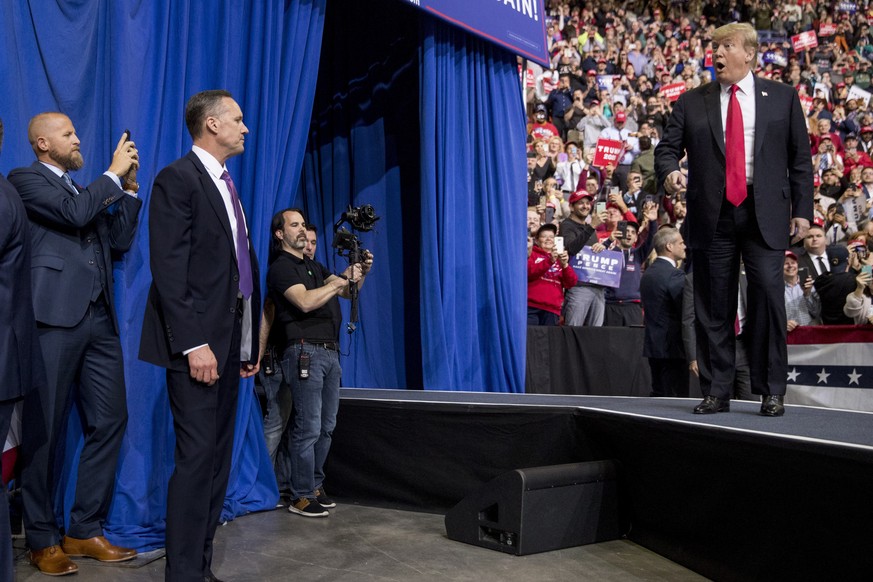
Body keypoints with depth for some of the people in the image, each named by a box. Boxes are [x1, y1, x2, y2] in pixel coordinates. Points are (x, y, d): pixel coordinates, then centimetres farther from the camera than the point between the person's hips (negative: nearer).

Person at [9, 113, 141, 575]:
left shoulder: (87, 189, 24)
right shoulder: (25, 180, 2)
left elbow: (119, 240, 19)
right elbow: (76, 213, -14)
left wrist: (129, 187, 13)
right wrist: (114, 172, -3)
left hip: (99, 320, 7)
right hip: (55, 317, -7)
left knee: (109, 421, 5)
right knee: (43, 430, 0)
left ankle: (85, 531, 16)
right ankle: (43, 540, 12)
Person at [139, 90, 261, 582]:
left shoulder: (228, 188, 18)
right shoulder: (178, 179, -7)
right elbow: (168, 269, -15)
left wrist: (250, 341, 13)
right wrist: (193, 343, -21)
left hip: (231, 344, 9)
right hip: (198, 343, -8)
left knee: (218, 458, 11)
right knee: (197, 457, -5)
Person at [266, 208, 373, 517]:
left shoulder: (315, 267, 22)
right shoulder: (280, 268, -3)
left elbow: (347, 292, 16)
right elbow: (305, 302, -19)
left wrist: (361, 273, -4)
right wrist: (342, 279, -12)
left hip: (330, 352, 8)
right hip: (306, 352, -8)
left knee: (326, 426, 10)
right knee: (309, 428, -7)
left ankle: (315, 485, 20)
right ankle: (301, 497, 2)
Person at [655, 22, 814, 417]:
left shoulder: (782, 98, 12)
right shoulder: (691, 103, 12)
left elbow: (800, 158, 10)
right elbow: (667, 148, 8)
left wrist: (802, 210, 3)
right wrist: (669, 172, -15)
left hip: (764, 215, -1)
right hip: (711, 215, 1)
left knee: (768, 292, -11)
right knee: (713, 306, 2)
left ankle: (772, 392, 2)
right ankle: (716, 392, 11)